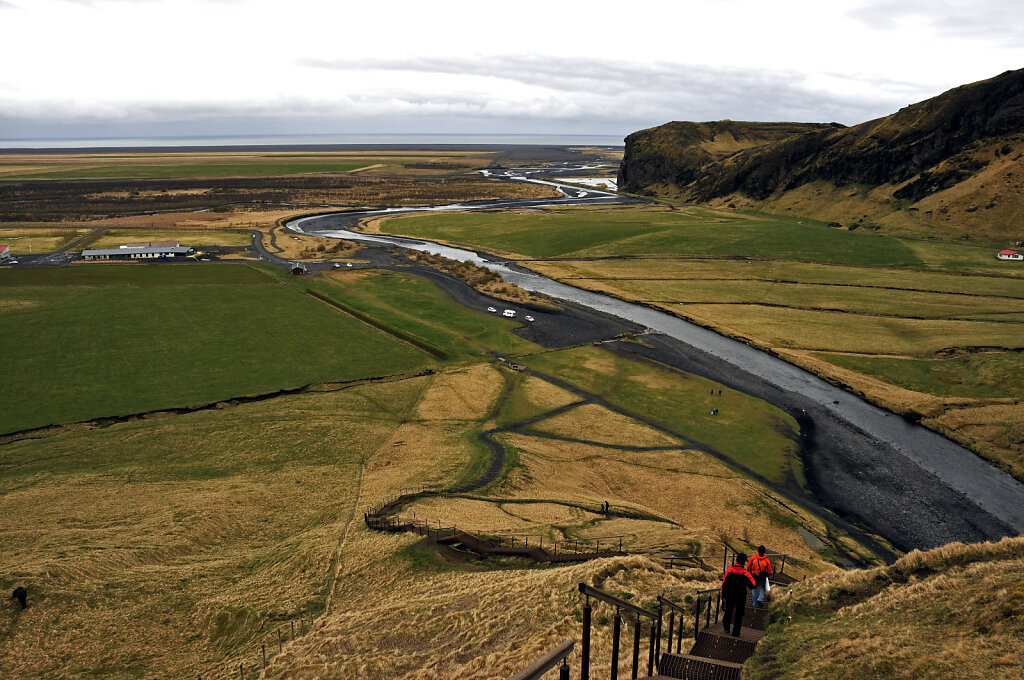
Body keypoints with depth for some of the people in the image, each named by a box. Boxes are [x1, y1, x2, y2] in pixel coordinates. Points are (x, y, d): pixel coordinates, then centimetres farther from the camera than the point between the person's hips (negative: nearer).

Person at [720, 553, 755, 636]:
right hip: (741, 598, -2)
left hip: (729, 596, 2)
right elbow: (752, 585, -10)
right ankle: (735, 632, 11)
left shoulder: (729, 571, -9)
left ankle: (726, 628, 27)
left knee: (728, 611, 20)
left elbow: (724, 584, -5)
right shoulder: (745, 574, -15)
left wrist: (723, 595, 6)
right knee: (739, 614, 9)